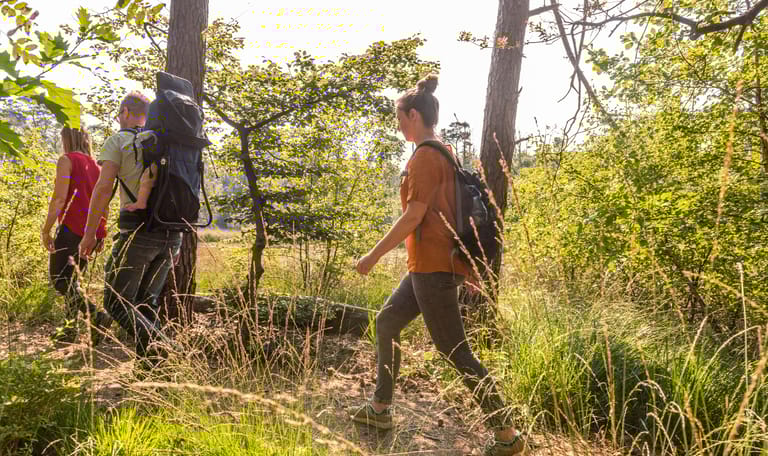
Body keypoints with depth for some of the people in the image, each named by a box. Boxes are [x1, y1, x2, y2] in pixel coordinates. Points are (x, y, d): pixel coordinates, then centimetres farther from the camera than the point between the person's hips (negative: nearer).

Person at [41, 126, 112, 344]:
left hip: (72, 227, -7)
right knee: (71, 278, 15)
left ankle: (96, 316, -23)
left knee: (59, 279, -5)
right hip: (93, 230, 7)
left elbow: (59, 197, -13)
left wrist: (45, 230, -11)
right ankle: (70, 328, 15)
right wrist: (100, 234, 19)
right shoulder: (94, 165, 18)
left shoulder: (67, 160, -2)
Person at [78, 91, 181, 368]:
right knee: (146, 301, 15)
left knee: (117, 301, 2)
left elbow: (104, 188, -9)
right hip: (171, 234, 6)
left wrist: (89, 233, -2)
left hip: (138, 231, -5)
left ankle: (156, 343, -19)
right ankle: (149, 361, 8)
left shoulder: (118, 140, 2)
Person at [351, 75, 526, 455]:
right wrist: (468, 264, 22)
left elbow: (414, 214, -20)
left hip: (433, 266, -11)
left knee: (454, 352, -4)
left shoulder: (425, 156, -13)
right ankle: (379, 409, 30)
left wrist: (373, 256, -14)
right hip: (434, 264, 11)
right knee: (386, 322, 19)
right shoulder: (443, 153, 16)